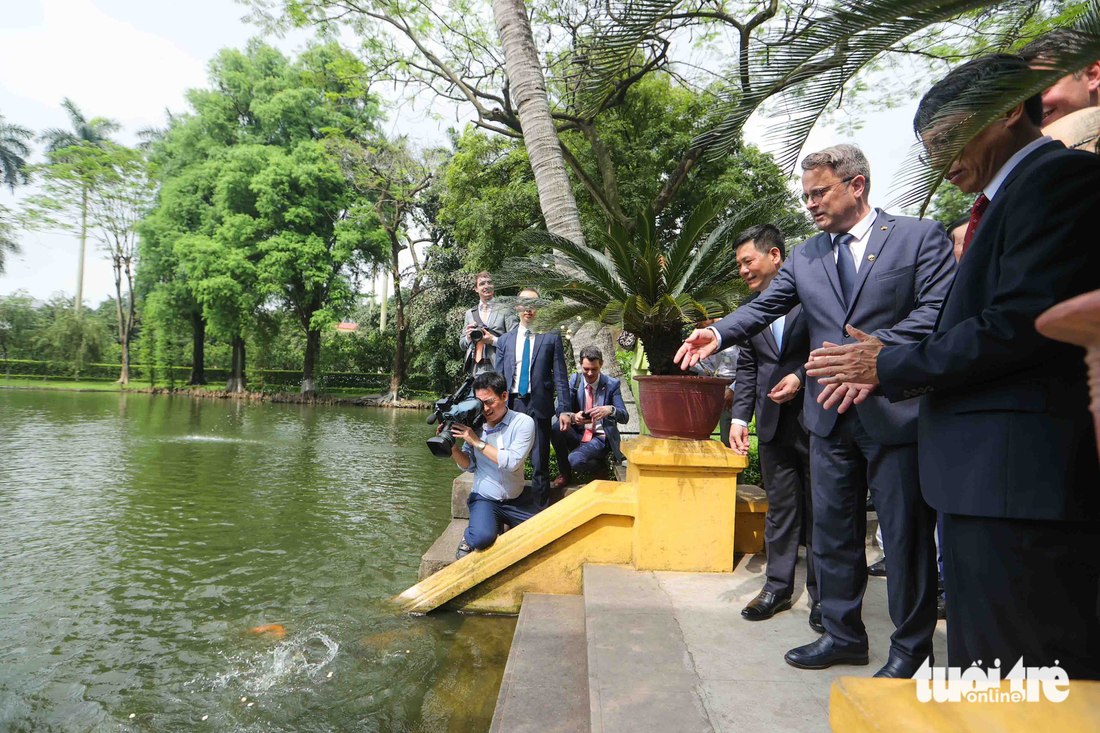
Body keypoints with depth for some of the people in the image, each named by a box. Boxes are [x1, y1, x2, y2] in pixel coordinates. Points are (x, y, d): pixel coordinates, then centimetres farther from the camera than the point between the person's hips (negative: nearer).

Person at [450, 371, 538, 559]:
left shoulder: (523, 422, -9)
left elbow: (512, 462, -20)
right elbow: (468, 465, 4)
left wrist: (477, 442, -21)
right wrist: (453, 446, -15)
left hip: (517, 501, 1)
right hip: (484, 499, -1)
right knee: (482, 537, -30)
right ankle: (468, 538, 6)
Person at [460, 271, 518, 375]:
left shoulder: (505, 310, 4)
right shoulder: (470, 313, 19)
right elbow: (462, 345, 20)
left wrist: (493, 340, -15)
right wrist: (468, 338, 0)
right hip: (476, 369, 4)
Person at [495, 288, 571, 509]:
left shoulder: (552, 337, 5)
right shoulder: (505, 340, 13)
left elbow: (560, 376, 1)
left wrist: (563, 409, -7)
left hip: (539, 406, -3)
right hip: (511, 405, 3)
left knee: (540, 464, 1)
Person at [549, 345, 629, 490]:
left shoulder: (612, 384, -5)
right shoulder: (575, 380, 2)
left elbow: (624, 417, -11)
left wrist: (610, 410, -35)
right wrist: (573, 417, -32)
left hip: (600, 438, -4)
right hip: (578, 434, 4)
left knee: (575, 459, -32)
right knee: (555, 427, -27)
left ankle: (600, 465, 4)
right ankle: (564, 472, -4)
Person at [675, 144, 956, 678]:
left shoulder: (921, 236, -1)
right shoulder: (804, 257, 12)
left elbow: (938, 309, -10)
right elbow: (764, 307, 3)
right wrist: (718, 334, -15)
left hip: (896, 410, -4)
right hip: (831, 415, 5)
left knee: (906, 533, 5)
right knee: (832, 531, 13)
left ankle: (910, 646, 25)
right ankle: (842, 635, 30)